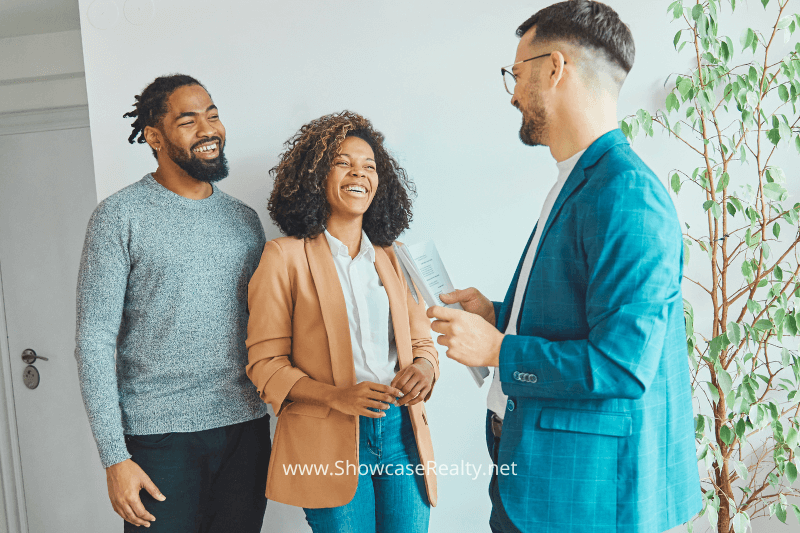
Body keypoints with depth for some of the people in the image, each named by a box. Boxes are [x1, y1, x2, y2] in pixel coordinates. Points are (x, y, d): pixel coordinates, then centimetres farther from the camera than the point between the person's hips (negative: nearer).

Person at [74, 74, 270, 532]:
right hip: (160, 437, -4)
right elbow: (94, 342, -8)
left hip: (246, 428, 4)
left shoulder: (245, 219, 9)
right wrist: (115, 458, -12)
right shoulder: (120, 216, -5)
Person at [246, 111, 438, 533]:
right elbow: (266, 364, -3)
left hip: (401, 432, 4)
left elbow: (422, 343, 14)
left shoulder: (392, 260, 13)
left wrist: (423, 368, -10)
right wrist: (336, 395, -18)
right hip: (329, 440, -4)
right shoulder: (285, 257, -1)